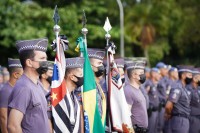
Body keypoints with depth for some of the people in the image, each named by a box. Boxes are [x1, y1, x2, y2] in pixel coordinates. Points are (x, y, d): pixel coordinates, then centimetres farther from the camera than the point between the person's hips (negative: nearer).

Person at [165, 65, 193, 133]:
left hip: (185, 120, 10)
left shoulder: (183, 88, 15)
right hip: (179, 120, -10)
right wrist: (169, 115, -5)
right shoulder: (177, 88, -16)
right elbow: (168, 106, -24)